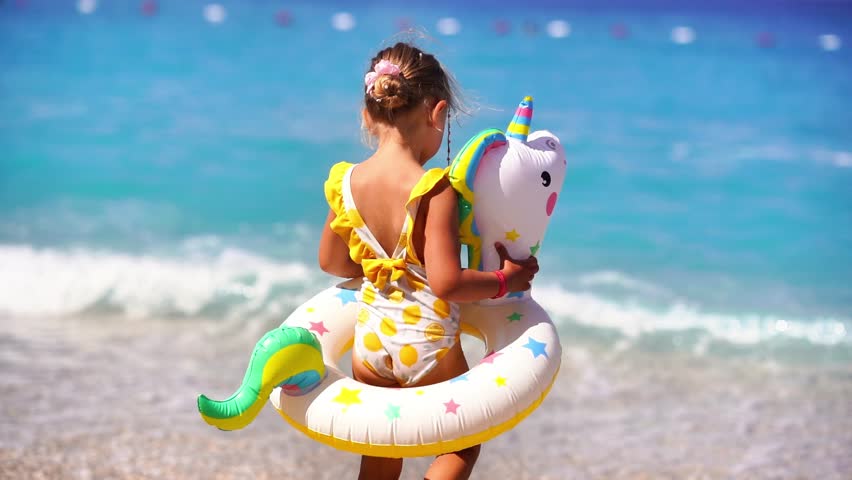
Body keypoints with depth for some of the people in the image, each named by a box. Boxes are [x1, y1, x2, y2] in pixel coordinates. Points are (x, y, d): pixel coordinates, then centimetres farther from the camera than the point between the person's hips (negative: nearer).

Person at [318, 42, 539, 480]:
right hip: (427, 345, -5)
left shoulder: (347, 182, -4)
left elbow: (331, 262, 9)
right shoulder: (435, 190, -21)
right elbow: (447, 282, -26)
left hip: (370, 340, 5)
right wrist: (505, 280, -10)